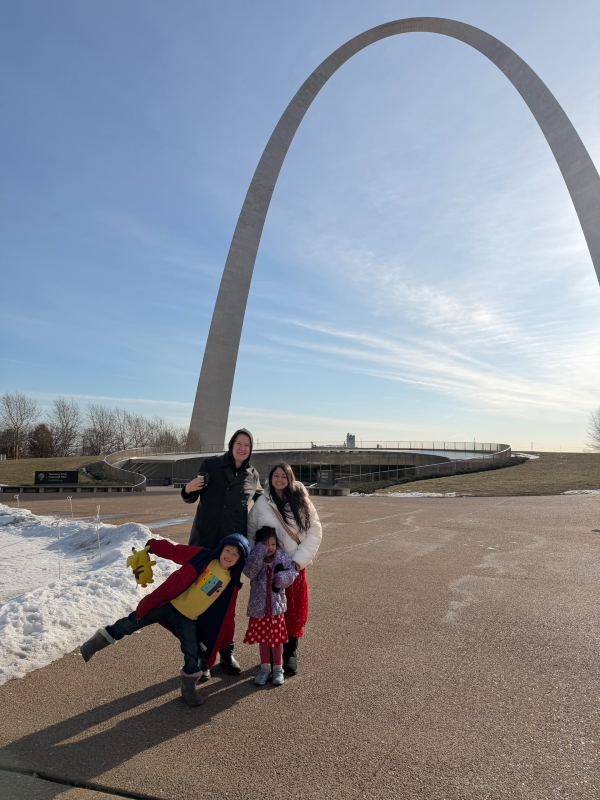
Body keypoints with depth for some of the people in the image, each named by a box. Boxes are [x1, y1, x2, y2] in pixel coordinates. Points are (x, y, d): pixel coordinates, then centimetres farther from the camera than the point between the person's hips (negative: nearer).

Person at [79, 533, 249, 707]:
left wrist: (220, 633, 11)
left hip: (188, 619, 2)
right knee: (133, 622, 3)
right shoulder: (203, 557, -14)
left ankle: (188, 688, 27)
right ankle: (102, 639, 27)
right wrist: (152, 546, -15)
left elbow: (225, 612, 9)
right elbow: (175, 551, -10)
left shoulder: (231, 583, -4)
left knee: (193, 654, 1)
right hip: (169, 604, -2)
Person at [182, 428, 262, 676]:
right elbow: (191, 498, 6)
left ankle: (226, 652, 29)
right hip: (205, 543, -2)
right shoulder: (211, 464, -1)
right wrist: (189, 489, -17)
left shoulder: (252, 476, 5)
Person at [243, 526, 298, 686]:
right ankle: (265, 667, 33)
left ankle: (278, 668, 30)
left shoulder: (282, 558, -8)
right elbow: (250, 572, -28)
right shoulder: (254, 559, -11)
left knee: (277, 638, 12)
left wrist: (283, 577, -30)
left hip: (276, 607, 0)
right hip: (258, 607, 0)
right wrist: (260, 552, -37)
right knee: (262, 638, 15)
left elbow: (292, 572, -9)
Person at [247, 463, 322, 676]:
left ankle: (291, 654, 24)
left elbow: (314, 532, -1)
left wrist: (299, 558, -8)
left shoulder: (301, 502, -1)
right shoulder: (261, 504, 0)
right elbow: (250, 534, 6)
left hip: (294, 565, 0)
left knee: (294, 610, 5)